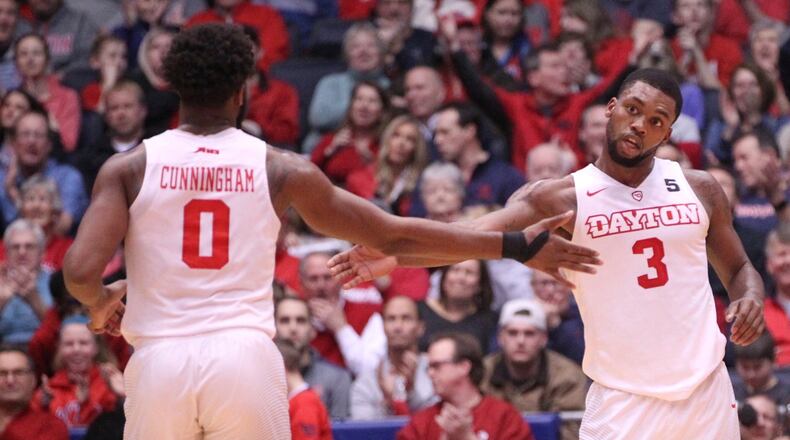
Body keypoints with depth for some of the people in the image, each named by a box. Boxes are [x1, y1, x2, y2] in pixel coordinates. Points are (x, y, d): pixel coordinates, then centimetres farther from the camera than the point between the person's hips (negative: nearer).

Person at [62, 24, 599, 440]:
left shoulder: (129, 167, 4)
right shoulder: (280, 169, 7)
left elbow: (81, 271, -8)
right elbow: (395, 236, 9)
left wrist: (101, 302, 18)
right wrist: (518, 246, 15)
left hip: (160, 360, 0)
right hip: (246, 356, 0)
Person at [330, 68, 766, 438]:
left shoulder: (699, 189, 5)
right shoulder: (563, 199, -5)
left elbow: (738, 269, 19)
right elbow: (475, 235, -19)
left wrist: (751, 297, -6)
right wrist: (394, 254, -37)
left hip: (705, 388, 3)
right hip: (624, 397, -3)